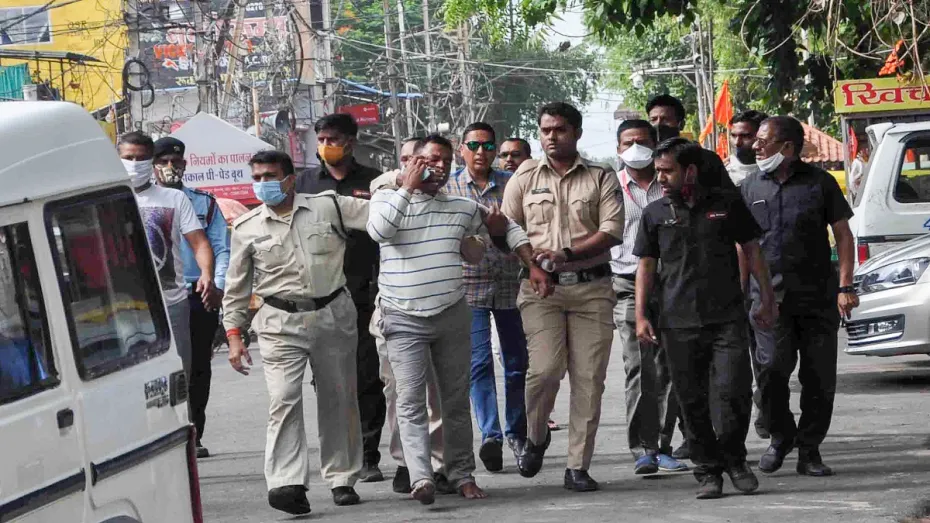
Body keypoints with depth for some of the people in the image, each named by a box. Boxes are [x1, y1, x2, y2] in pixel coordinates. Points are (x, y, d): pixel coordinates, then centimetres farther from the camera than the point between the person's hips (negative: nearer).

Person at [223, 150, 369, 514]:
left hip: (334, 316, 1)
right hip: (281, 324, -1)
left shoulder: (328, 207, 2)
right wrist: (234, 335, 4)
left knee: (338, 401, 8)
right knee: (284, 401, -15)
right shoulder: (247, 228, 5)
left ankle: (342, 478, 19)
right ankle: (288, 484, -22)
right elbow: (236, 289, 10)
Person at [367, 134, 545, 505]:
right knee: (410, 399, -13)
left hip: (452, 315, 3)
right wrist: (408, 187, -13)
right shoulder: (388, 199, 3)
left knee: (456, 399, 8)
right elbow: (379, 230, -19)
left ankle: (462, 475, 16)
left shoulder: (463, 208, 10)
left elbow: (509, 228, 21)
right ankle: (421, 478, -22)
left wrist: (533, 266, 11)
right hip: (403, 319, -3)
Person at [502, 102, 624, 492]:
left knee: (589, 379, -3)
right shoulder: (525, 177, 12)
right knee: (545, 369, -17)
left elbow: (611, 232, -3)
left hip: (591, 288, 0)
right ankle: (535, 438, 11)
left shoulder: (601, 178, 8)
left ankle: (578, 466, 3)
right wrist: (531, 256, -7)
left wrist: (565, 254, -15)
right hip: (541, 287, 0)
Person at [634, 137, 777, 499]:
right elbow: (646, 265, 11)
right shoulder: (655, 213, 9)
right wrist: (640, 316, 3)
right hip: (679, 324, 1)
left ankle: (734, 459, 10)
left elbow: (752, 251, 13)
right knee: (693, 401, 1)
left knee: (734, 390, -11)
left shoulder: (727, 204, 6)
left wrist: (767, 299, 10)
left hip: (727, 319, -1)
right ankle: (708, 472, 11)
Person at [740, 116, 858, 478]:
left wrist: (846, 287, -3)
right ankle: (780, 437, 8)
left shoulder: (819, 182, 3)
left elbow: (843, 235, 5)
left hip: (818, 297, -1)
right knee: (772, 368, -13)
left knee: (820, 376, 0)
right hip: (770, 297, 1)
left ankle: (809, 449, 12)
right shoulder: (751, 187, 10)